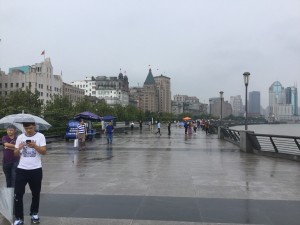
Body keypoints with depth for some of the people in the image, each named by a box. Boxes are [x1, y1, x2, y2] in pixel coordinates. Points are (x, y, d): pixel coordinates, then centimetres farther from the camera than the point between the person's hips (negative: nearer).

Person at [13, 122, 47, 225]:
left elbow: (44, 151, -11)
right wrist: (19, 148, -13)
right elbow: (15, 154, 8)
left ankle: (34, 213, 31)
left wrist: (34, 146, -26)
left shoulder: (40, 136, -4)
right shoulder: (20, 137, 5)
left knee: (35, 193, 13)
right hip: (21, 169, 2)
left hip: (36, 170, -1)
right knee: (18, 194, -2)